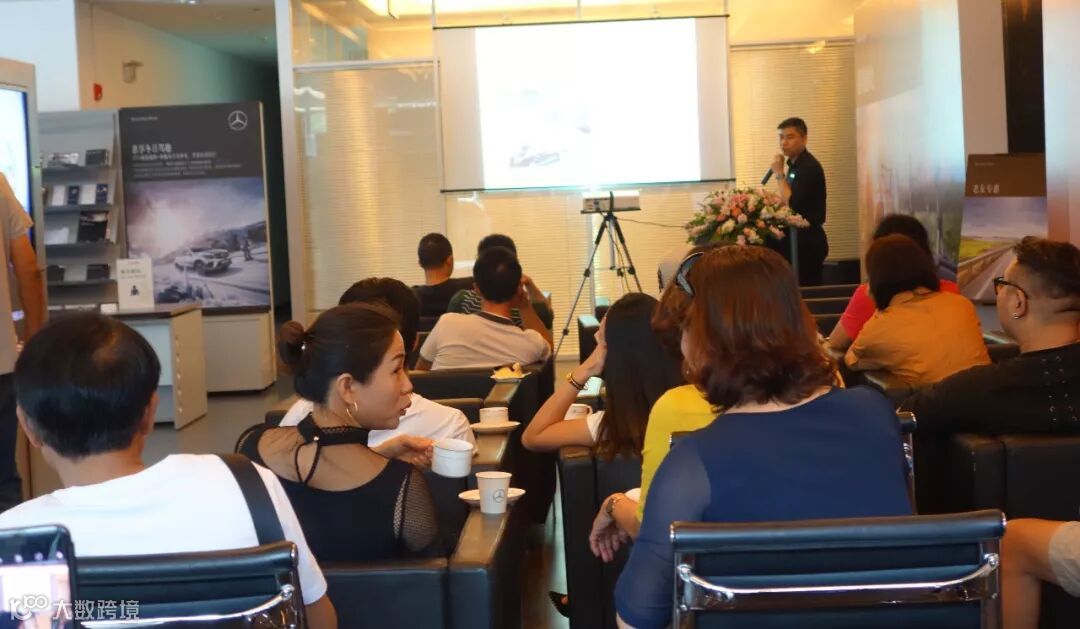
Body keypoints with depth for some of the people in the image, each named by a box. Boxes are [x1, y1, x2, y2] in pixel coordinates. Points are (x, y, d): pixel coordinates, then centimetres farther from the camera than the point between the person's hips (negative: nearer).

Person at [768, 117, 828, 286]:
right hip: (799, 237, 9)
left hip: (808, 240, -9)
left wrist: (779, 174, -15)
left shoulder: (809, 167, -16)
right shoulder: (795, 165, 13)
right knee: (798, 287, 10)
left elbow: (791, 203, -22)